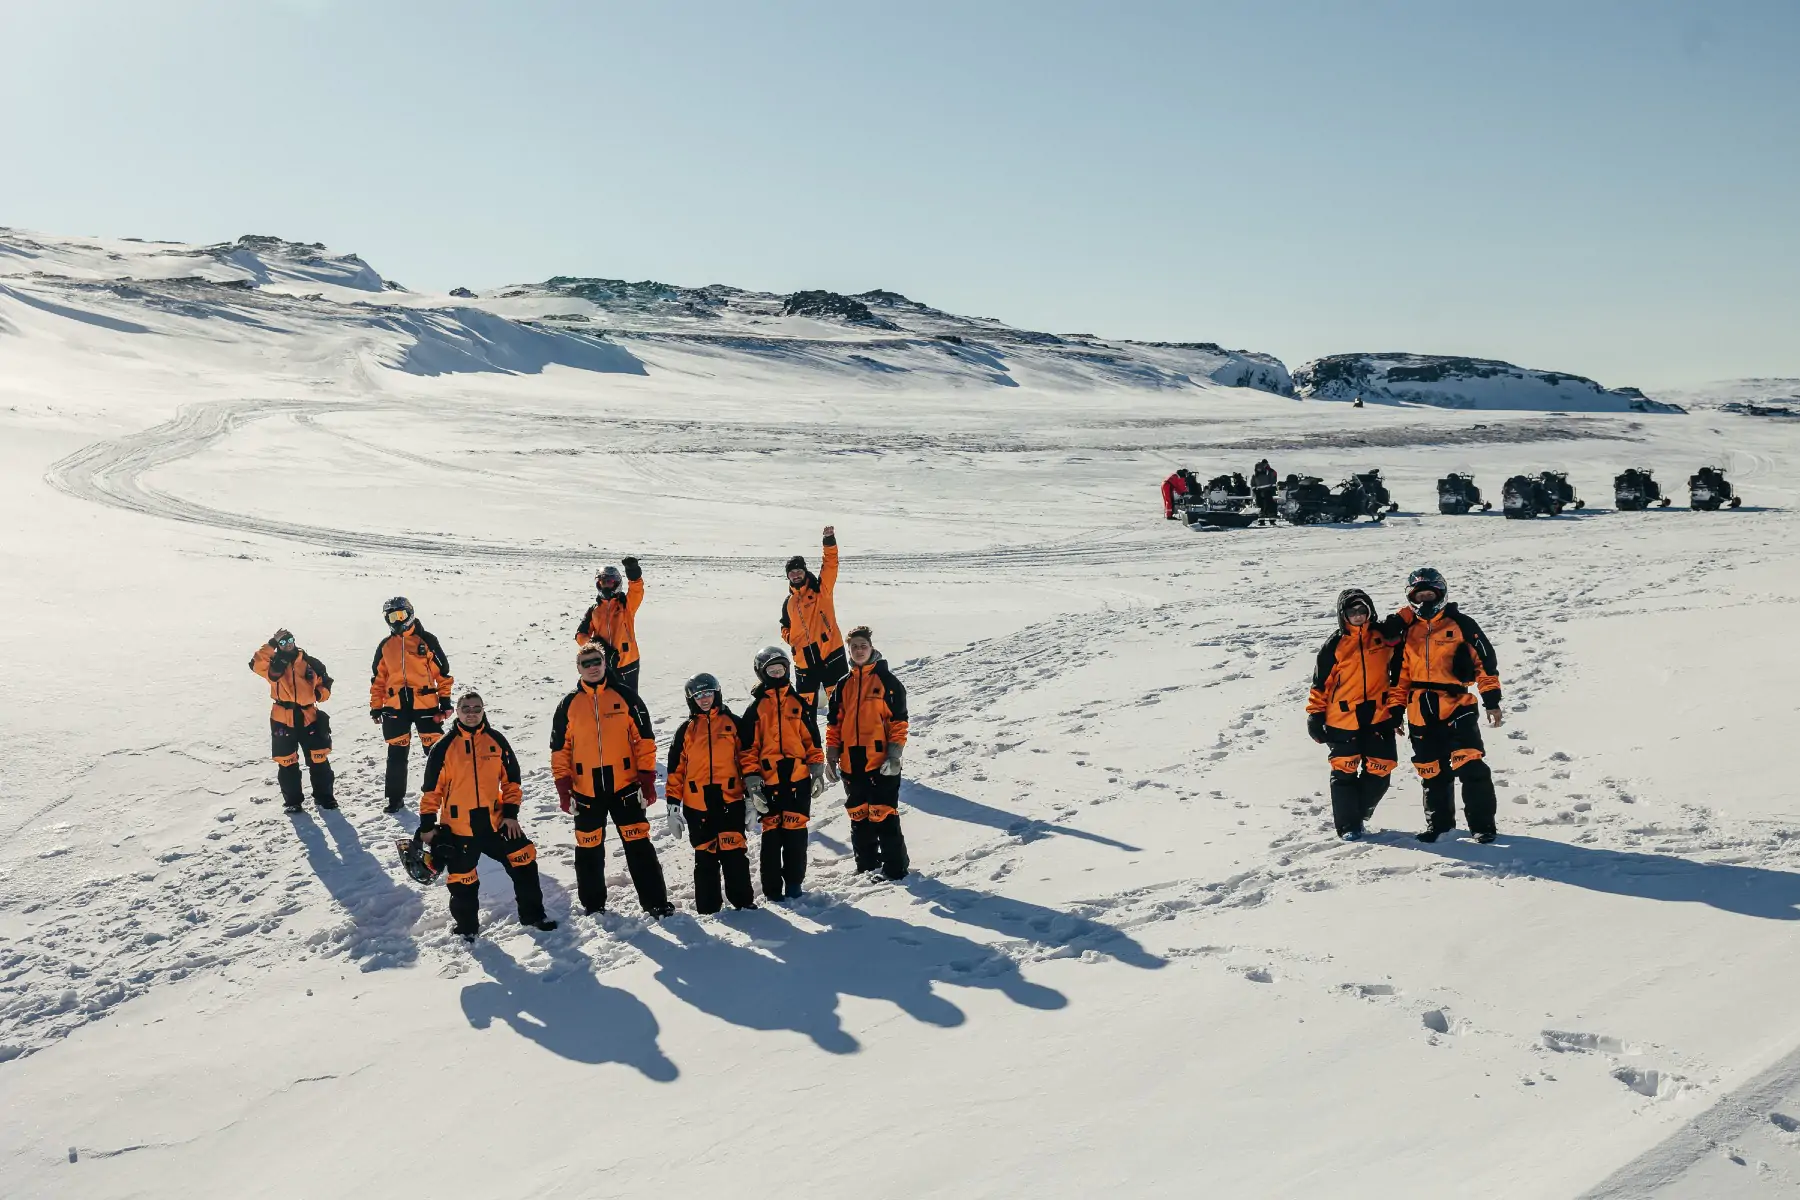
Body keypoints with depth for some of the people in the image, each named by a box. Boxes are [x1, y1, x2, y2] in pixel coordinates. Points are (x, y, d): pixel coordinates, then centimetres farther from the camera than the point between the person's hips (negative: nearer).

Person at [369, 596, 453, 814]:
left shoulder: (426, 640, 0)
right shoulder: (385, 646, 10)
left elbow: (443, 673, 2)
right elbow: (378, 679, 16)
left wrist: (445, 700, -1)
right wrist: (376, 707, 13)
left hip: (426, 704, -3)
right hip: (395, 707, 3)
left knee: (436, 751, -2)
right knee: (397, 755, 8)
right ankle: (396, 798, 19)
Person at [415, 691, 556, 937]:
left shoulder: (496, 740, 2)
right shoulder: (443, 747, -5)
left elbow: (511, 778, 8)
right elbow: (432, 789, -1)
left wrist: (511, 813, 1)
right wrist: (427, 825, -2)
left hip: (495, 821, 2)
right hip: (458, 827, -2)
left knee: (524, 860, 0)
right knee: (463, 879, 4)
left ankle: (532, 915, 17)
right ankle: (466, 926, 26)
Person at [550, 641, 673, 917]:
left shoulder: (625, 696, 0)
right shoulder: (569, 704, 4)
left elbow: (644, 739, 0)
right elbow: (560, 749, 7)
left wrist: (647, 780, -5)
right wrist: (563, 788, 2)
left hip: (625, 787, -2)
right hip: (586, 791, 2)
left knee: (639, 846, -2)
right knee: (589, 850, 10)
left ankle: (655, 902, 5)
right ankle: (593, 905, 26)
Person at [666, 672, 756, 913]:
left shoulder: (733, 723, 7)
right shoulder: (686, 730, 11)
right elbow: (676, 768, 10)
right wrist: (673, 802, 5)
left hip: (730, 800, -2)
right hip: (697, 803, 2)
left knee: (734, 852, -5)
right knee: (705, 855, 7)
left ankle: (742, 900, 8)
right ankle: (708, 906, 14)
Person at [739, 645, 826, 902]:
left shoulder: (800, 702, 8)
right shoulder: (756, 707, 3)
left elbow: (811, 739, 12)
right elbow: (748, 746, 2)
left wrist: (816, 770, 7)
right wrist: (751, 779, -5)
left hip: (798, 777, 1)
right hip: (768, 779, -1)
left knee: (795, 830, 3)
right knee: (772, 832, 1)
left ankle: (794, 881, 15)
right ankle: (772, 886, 10)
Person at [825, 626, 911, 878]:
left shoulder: (887, 681, -2)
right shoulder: (843, 685, 12)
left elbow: (899, 722, -5)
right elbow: (834, 724, 15)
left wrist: (893, 756, -12)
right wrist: (831, 758, 9)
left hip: (881, 762, -5)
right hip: (851, 763, 5)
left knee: (884, 815, -7)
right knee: (858, 815, 12)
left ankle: (895, 868, 2)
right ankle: (866, 865, 24)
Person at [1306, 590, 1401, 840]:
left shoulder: (1385, 637, 4)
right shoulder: (1334, 646, -4)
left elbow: (1398, 669, 16)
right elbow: (1320, 685, -1)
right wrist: (1315, 717, -3)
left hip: (1379, 718, 3)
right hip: (1342, 721, -3)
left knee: (1380, 771, 3)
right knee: (1344, 772, -1)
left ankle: (1358, 813, 26)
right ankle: (1347, 824, 11)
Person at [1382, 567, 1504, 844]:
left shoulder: (1461, 624, -1)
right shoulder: (1405, 629, 11)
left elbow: (1485, 661, 0)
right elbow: (1400, 673, 16)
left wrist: (1492, 701, -5)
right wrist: (1395, 708, 13)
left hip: (1457, 707, -4)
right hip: (1421, 714, 4)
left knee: (1470, 767, -13)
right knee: (1431, 772, 12)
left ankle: (1482, 825, -1)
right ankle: (1439, 821, 28)